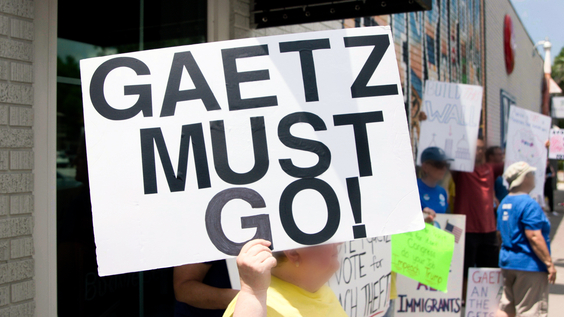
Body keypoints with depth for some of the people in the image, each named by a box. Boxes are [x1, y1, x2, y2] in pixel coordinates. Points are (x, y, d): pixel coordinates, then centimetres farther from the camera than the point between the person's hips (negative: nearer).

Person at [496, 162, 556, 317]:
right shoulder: (529, 204, -17)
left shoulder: (504, 203, 11)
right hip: (529, 264, -9)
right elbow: (534, 237, -22)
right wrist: (549, 263, -17)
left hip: (507, 262, 9)